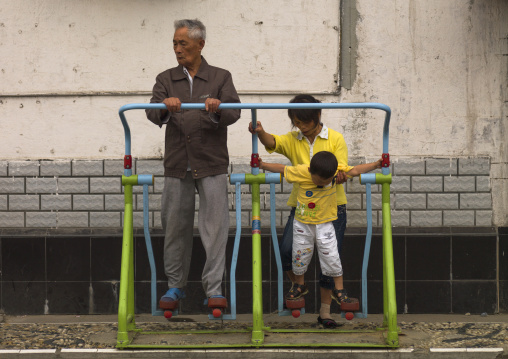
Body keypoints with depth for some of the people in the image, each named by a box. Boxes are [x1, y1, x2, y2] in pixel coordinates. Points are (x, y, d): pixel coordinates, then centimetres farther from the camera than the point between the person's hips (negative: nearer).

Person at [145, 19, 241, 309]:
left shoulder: (221, 78, 7)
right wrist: (165, 107, -28)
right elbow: (154, 115, -4)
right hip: (177, 165, 2)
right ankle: (176, 285, 19)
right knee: (175, 228, 7)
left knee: (215, 228, -5)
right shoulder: (166, 80, 11)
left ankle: (214, 289, -1)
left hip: (212, 165, -2)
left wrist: (218, 109, -28)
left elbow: (234, 113, -5)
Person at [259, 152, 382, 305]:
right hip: (302, 224, 0)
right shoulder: (300, 172, -20)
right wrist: (262, 165, -7)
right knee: (299, 255, 12)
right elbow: (281, 168, -7)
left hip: (324, 225, 0)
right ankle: (299, 285, 35)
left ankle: (339, 289, 15)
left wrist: (375, 165, -11)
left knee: (331, 256, -1)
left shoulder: (338, 171, -16)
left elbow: (355, 170, -7)